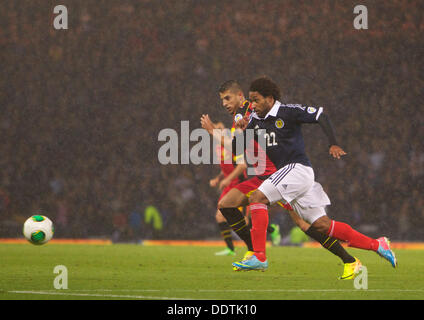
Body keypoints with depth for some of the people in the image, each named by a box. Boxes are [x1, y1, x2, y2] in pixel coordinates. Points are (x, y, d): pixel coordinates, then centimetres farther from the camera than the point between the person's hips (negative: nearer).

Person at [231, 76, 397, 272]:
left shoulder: (288, 112, -8)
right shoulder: (255, 120, 12)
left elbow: (321, 116, -9)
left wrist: (333, 144, -20)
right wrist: (241, 131, -7)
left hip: (298, 168, -8)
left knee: (257, 198, -20)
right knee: (322, 225, 5)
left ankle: (259, 257, -23)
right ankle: (377, 245, 13)